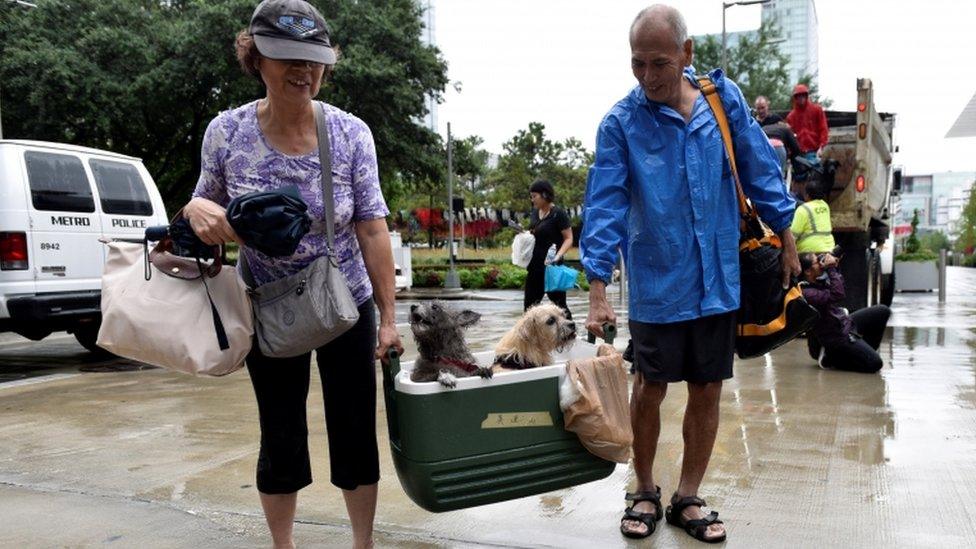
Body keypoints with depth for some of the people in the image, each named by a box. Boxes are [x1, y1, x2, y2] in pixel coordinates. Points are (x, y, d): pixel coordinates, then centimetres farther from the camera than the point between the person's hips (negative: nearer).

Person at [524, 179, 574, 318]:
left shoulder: (558, 213, -12)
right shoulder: (535, 212, 9)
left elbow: (569, 239, -12)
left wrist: (558, 255, -27)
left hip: (551, 266, -8)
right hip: (535, 266, 8)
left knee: (558, 303, -2)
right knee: (530, 304, 12)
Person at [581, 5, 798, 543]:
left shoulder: (723, 97, -1)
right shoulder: (620, 122, -9)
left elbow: (759, 169, 7)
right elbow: (606, 205, -13)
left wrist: (786, 237, 10)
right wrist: (598, 288, -19)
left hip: (718, 280, 3)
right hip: (656, 283, -2)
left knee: (707, 392, 10)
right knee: (650, 391, 7)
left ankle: (688, 498, 27)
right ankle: (645, 493, 29)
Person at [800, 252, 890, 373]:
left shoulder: (818, 280, 0)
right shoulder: (806, 293, -29)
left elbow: (840, 283, 17)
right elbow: (837, 296, -37)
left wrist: (835, 267, -2)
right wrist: (831, 269, -30)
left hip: (845, 322, 10)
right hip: (837, 336, -10)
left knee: (882, 311, 15)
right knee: (874, 363, -16)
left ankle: (864, 351, 18)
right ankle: (831, 358, 1)